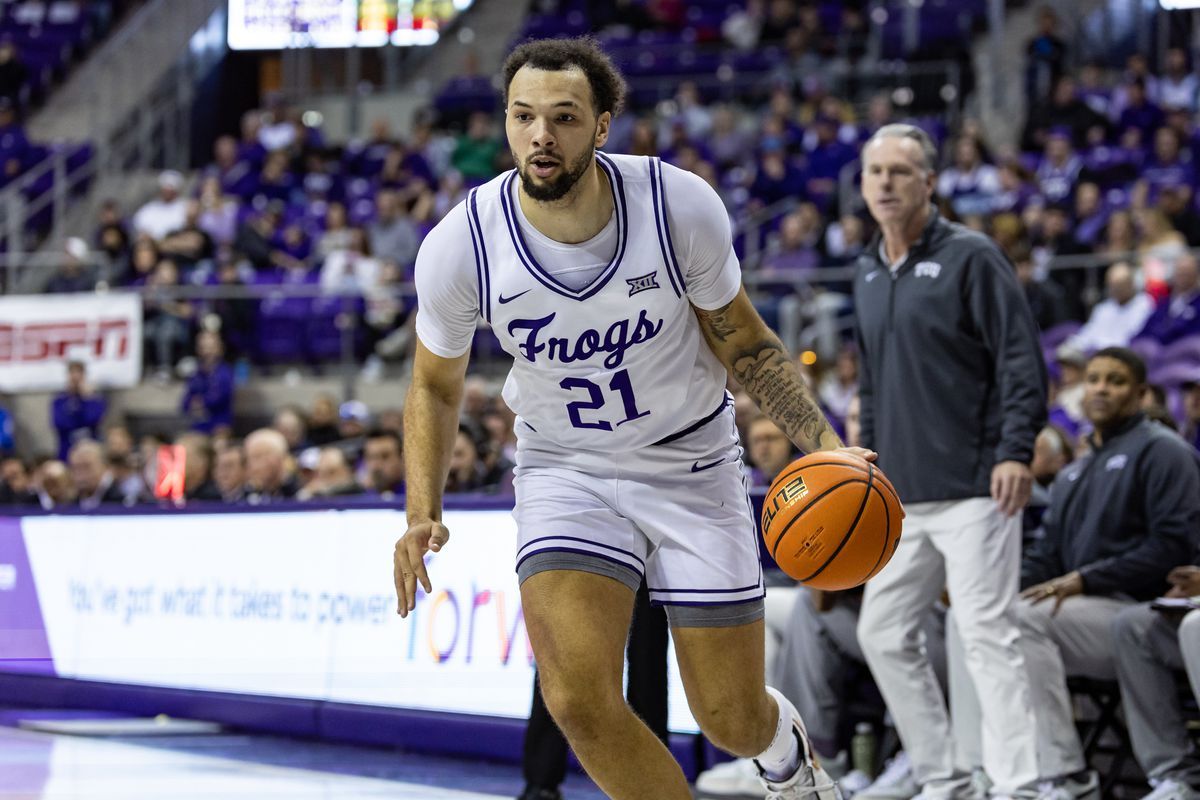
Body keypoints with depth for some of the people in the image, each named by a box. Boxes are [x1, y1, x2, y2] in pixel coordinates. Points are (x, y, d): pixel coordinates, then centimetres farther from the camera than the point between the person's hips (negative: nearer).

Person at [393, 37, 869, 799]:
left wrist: (826, 444, -16)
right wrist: (423, 516, -14)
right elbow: (435, 387, 0)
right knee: (579, 699, -23)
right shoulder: (461, 245, -20)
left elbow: (743, 342, -3)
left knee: (733, 719, 7)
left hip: (691, 464, 0)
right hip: (564, 471, 0)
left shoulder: (679, 206, -21)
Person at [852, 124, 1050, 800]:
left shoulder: (971, 257, -6)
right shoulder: (870, 274, 15)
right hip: (902, 499, 8)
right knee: (884, 635, 9)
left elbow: (1023, 362, -10)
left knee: (988, 636, -13)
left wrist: (1016, 451, -20)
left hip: (972, 490, -8)